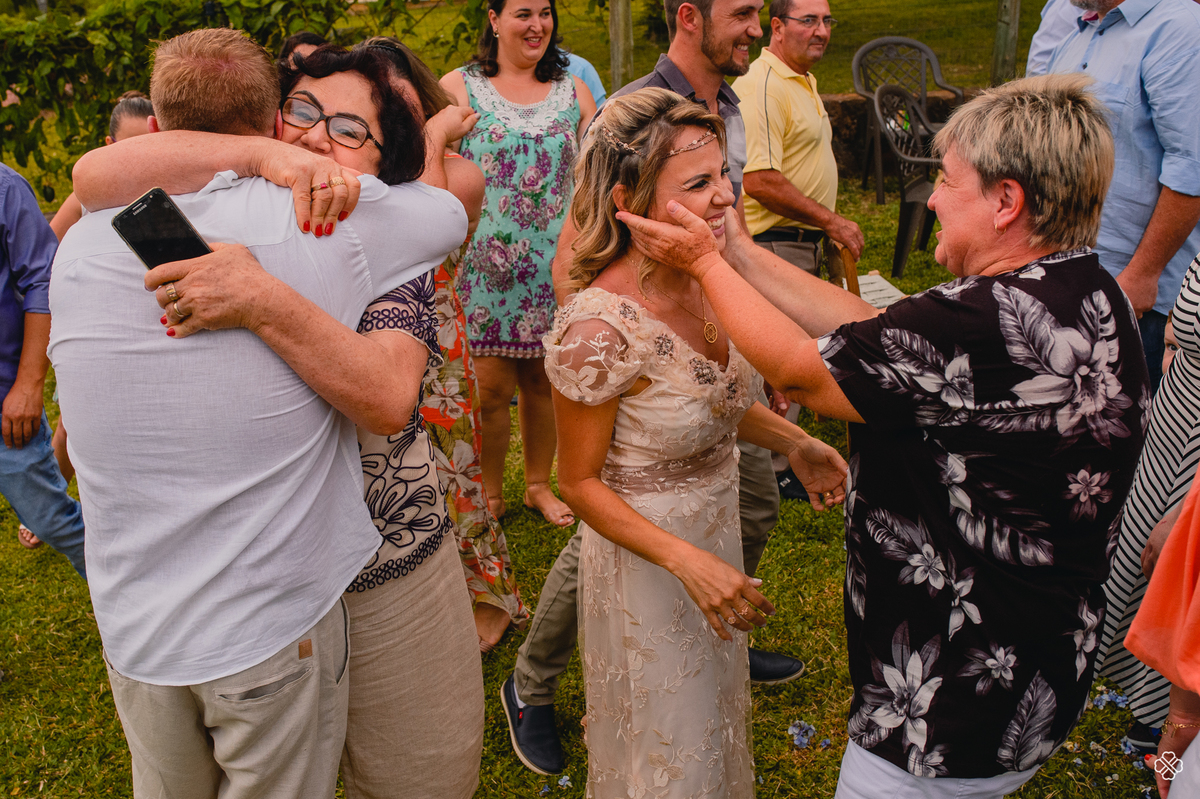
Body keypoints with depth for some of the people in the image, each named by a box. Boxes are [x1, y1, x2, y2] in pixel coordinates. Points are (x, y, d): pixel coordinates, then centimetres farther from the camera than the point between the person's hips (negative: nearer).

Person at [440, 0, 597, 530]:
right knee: (491, 387, 0)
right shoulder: (458, 87, 3)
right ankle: (489, 493, 20)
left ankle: (539, 483, 28)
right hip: (485, 262, -2)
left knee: (543, 380, 9)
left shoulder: (574, 91, 11)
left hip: (556, 263, 3)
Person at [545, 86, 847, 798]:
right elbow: (581, 482, -20)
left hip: (717, 527, 7)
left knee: (714, 717, 29)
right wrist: (687, 561, -27)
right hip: (644, 550, -7)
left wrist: (793, 441, -5)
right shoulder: (600, 328, -31)